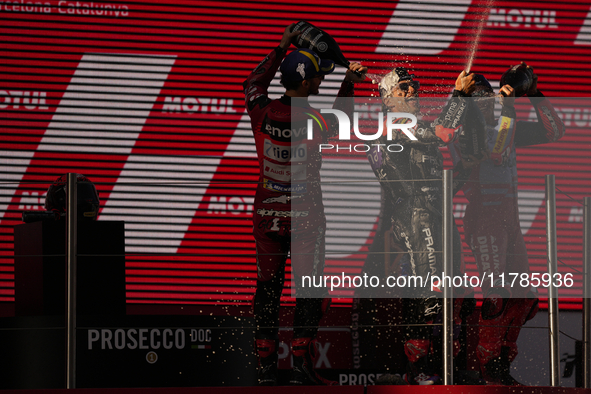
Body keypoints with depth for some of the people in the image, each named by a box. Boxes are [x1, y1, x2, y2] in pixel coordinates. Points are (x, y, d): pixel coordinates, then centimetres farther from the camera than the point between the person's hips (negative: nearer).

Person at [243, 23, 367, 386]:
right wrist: (348, 87, 17)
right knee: (311, 289, 4)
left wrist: (281, 49, 19)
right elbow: (339, 125, 9)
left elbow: (253, 84, 16)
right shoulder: (315, 122, -16)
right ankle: (302, 365, -1)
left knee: (267, 288, 10)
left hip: (266, 215, 4)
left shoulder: (263, 113, -7)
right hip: (305, 217, -4)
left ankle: (266, 367, 11)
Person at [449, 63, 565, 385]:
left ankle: (503, 357, 16)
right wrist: (507, 111, -22)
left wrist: (535, 96, 5)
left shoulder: (504, 127, 15)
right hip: (482, 217, -7)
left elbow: (553, 131, 14)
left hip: (509, 216, 7)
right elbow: (496, 153, -22)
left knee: (523, 295, 5)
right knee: (495, 294, -12)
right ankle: (488, 363, -2)